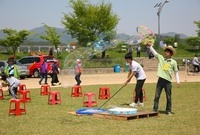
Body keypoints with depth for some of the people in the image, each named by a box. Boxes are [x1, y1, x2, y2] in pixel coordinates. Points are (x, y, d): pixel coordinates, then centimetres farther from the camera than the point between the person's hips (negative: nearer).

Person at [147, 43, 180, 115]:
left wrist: (178, 81, 3)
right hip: (160, 80, 1)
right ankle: (155, 109, 9)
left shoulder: (173, 62, 5)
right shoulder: (161, 58, 10)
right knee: (157, 96, 2)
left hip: (168, 81, -1)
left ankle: (168, 110, 17)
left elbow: (176, 72, 9)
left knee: (168, 97, 5)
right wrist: (150, 46, -10)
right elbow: (154, 52, 4)